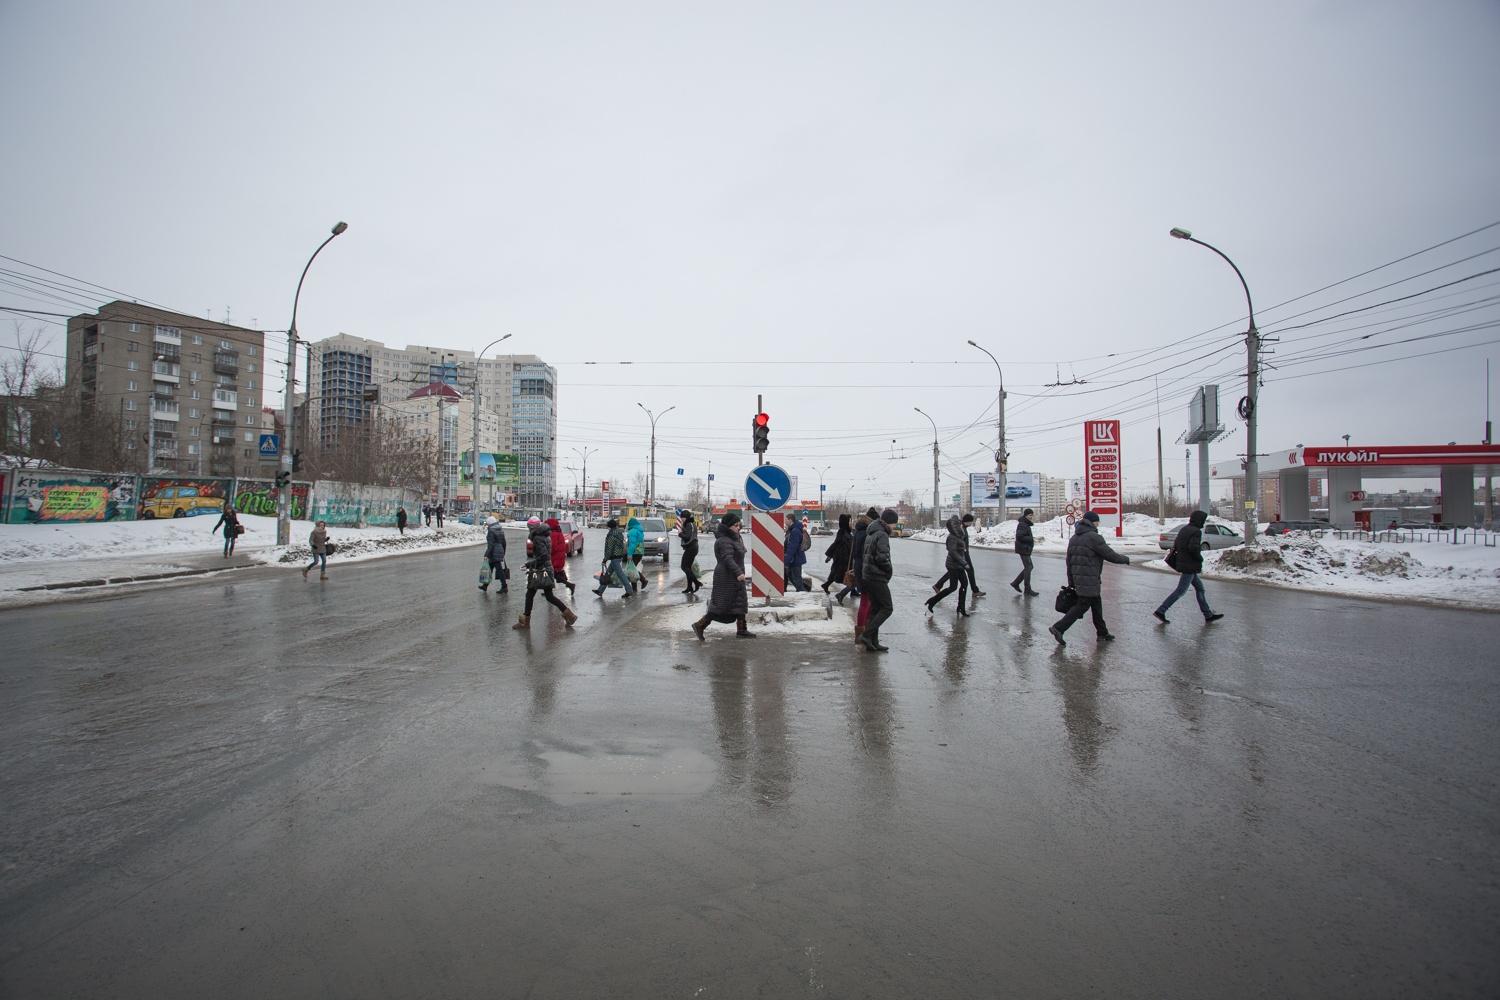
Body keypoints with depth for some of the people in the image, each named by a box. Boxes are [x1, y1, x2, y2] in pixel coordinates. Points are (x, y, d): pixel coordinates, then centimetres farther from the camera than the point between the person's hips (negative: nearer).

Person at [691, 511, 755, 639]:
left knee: (740, 602, 11)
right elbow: (728, 559, -30)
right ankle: (700, 625, 0)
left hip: (733, 577, 11)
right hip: (726, 578, -11)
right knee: (722, 604, -7)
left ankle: (741, 630, 16)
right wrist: (738, 573, -37)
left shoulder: (732, 538, 15)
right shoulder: (724, 541, -19)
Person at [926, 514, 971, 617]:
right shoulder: (952, 537, -18)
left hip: (957, 565, 9)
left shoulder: (958, 536, 11)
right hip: (953, 565, -9)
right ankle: (932, 602, 1)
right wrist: (963, 563, -26)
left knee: (964, 584, 7)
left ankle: (961, 609, 12)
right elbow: (953, 552, -25)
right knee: (953, 587, -7)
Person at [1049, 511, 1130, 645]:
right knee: (1082, 606, -7)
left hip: (1078, 578, 9)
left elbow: (1069, 561, 15)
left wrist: (1071, 582, 18)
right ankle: (1059, 628, -14)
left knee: (1097, 604, 18)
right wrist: (1126, 559, 8)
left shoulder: (1073, 538, 14)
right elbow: (1110, 555, -11)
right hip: (1090, 580, -9)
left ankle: (1102, 633, 25)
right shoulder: (1094, 537, -13)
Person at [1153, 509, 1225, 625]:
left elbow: (1175, 545, 14)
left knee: (1199, 587, 16)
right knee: (1181, 590, -7)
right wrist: (1200, 558, -10)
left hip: (1182, 563, 10)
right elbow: (1193, 547, -25)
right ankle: (1160, 611, -10)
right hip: (1189, 566, -10)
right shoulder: (1196, 531, -15)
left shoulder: (1184, 529, 12)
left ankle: (1208, 615, 22)